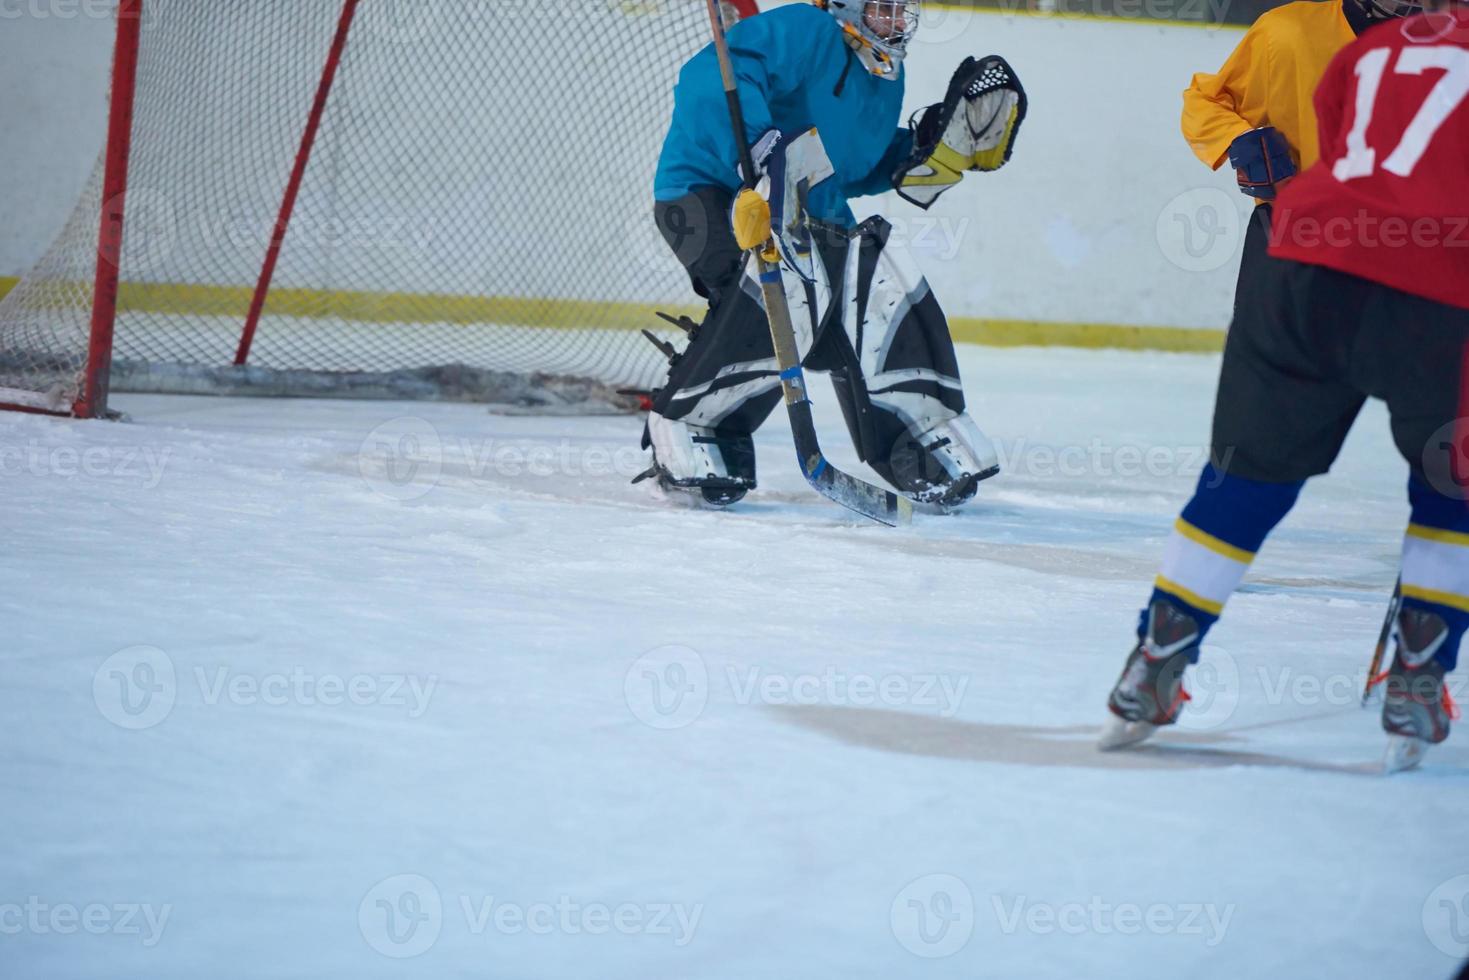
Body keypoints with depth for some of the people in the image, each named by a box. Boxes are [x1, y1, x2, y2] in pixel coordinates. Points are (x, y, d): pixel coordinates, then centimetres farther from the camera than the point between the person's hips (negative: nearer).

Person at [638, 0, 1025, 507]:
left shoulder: (886, 77, 11)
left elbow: (858, 167, 17)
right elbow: (711, 79, -34)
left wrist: (950, 137, 8)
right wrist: (757, 146, -48)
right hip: (709, 192, -9)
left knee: (887, 301, 0)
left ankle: (930, 446, 16)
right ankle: (686, 432, -23)